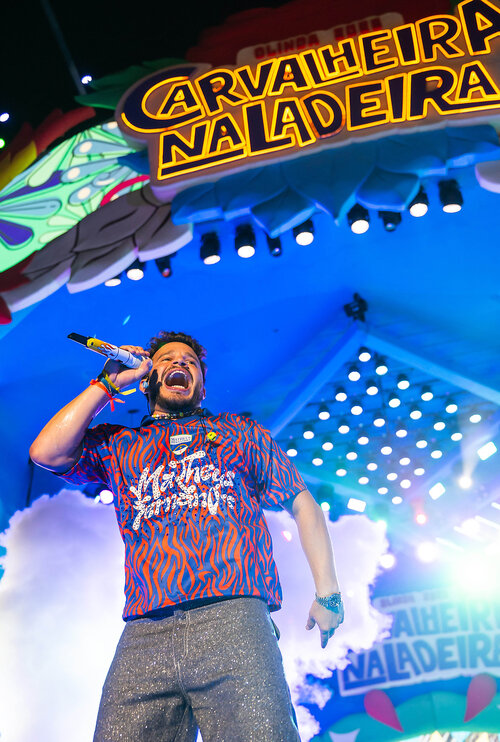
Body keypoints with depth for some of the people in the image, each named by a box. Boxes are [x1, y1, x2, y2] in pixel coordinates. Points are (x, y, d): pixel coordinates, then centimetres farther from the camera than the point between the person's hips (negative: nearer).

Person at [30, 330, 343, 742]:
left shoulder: (239, 430, 23)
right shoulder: (117, 444, 25)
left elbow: (303, 504, 19)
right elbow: (46, 452, 7)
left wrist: (327, 593, 9)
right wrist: (108, 383, 15)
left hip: (231, 619, -1)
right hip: (143, 636, 2)